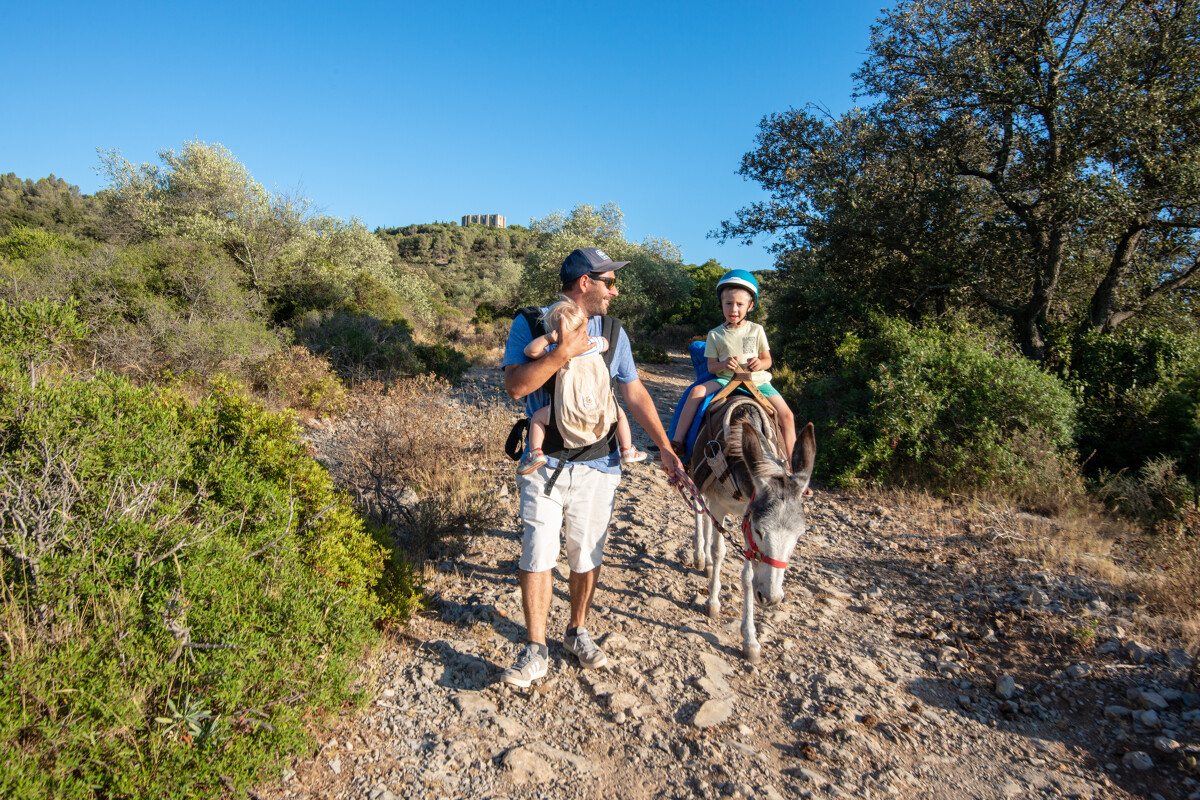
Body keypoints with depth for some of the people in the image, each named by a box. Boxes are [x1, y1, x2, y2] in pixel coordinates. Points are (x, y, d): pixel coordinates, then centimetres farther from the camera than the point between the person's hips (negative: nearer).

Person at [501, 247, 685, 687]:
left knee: (587, 556, 11)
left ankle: (577, 632, 33)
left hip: (598, 464, 3)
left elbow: (635, 394, 9)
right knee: (537, 556, -3)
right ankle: (535, 651, 13)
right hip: (544, 463, -2)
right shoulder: (529, 324, -4)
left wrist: (665, 448, 6)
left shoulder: (612, 332, 6)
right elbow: (515, 386, -16)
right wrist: (563, 353, -23)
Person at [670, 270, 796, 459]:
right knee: (697, 392, -26)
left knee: (786, 415, -17)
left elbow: (768, 360, 9)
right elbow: (711, 366, 4)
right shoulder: (715, 334, 3)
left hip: (756, 381, 0)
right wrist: (723, 365, -19)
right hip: (725, 380, 0)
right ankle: (678, 441, -21)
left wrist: (760, 364, -15)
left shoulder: (756, 330, 4)